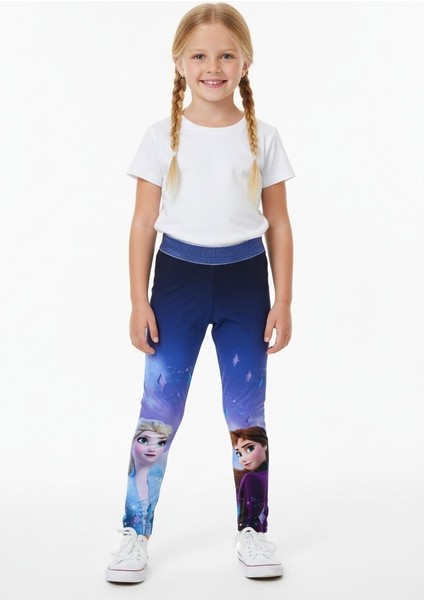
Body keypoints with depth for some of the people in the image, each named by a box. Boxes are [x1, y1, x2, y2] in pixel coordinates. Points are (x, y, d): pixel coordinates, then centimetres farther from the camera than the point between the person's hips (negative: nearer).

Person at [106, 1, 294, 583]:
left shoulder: (263, 137, 3)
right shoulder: (163, 137, 1)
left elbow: (278, 224, 5)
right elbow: (144, 222, 2)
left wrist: (283, 301, 1)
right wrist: (139, 302, -3)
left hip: (245, 279, 1)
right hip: (177, 276, 0)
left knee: (247, 411, 8)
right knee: (158, 409, 1)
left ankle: (252, 529, 22)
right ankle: (136, 533, 13)